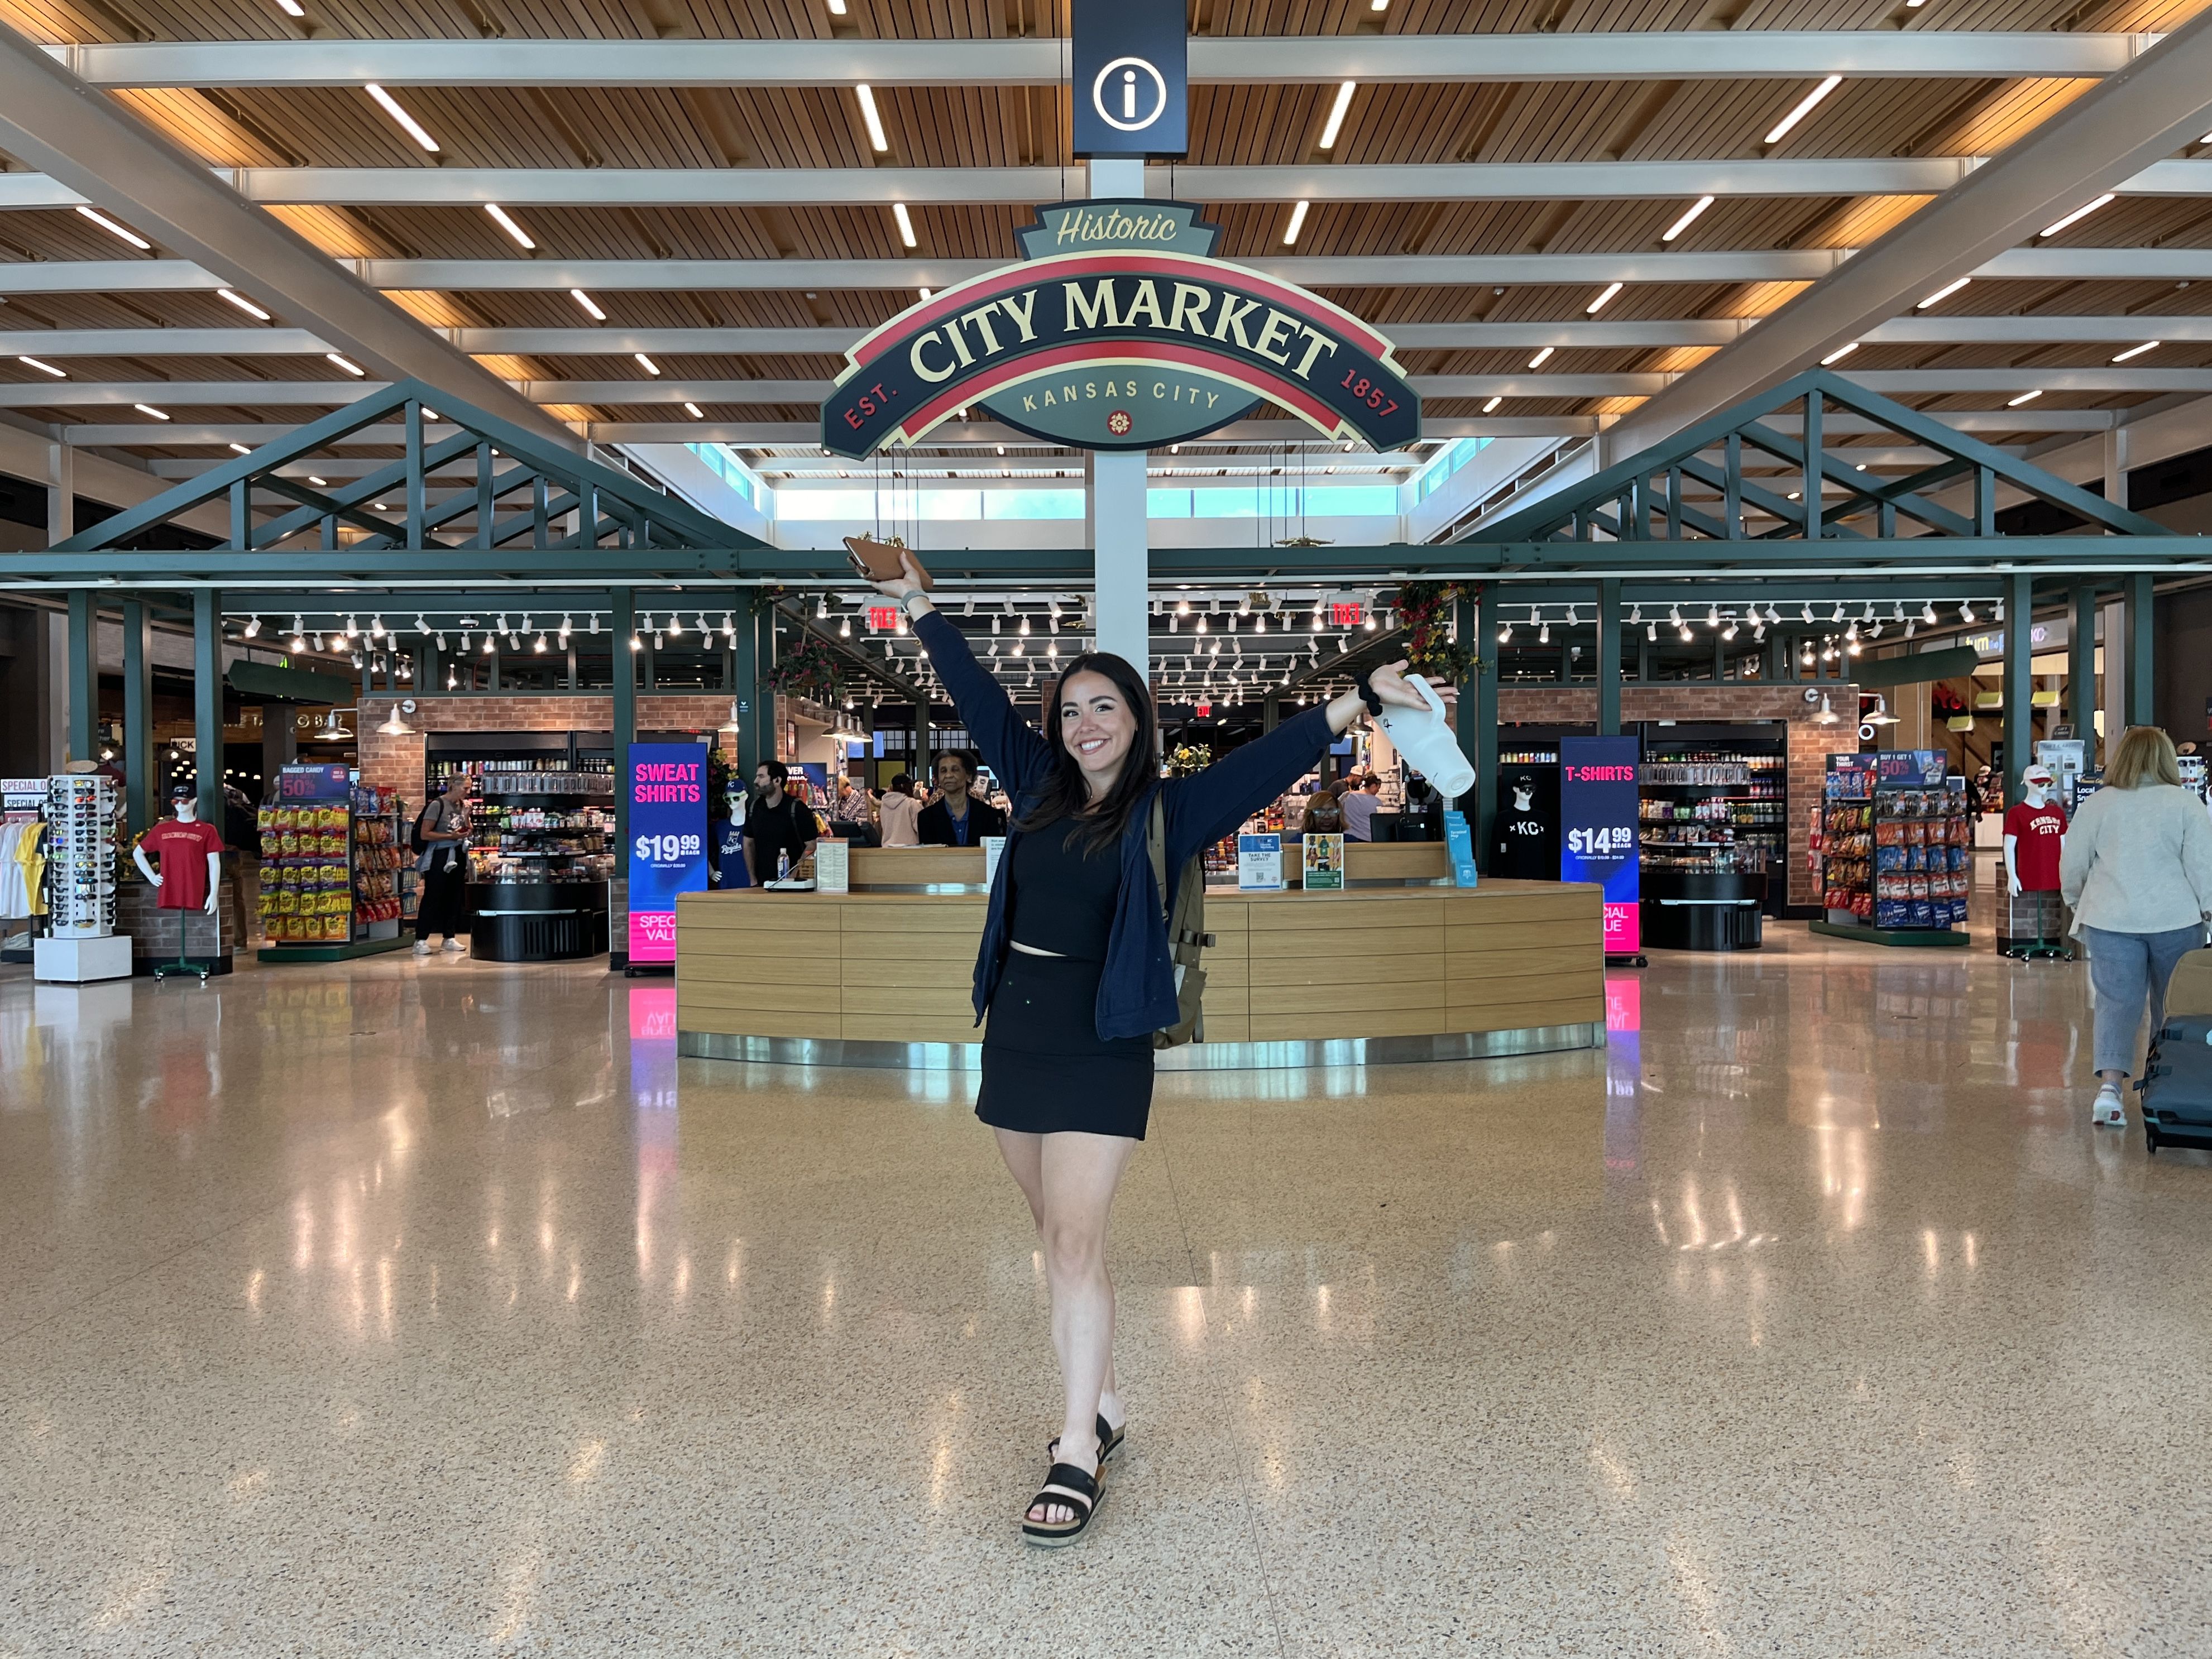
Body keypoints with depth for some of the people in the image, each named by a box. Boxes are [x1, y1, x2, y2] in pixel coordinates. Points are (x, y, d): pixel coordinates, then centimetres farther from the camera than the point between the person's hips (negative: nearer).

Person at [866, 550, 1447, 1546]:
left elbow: (1269, 758, -13)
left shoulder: (1164, 812, -4)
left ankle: (1077, 1456, -2)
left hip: (1100, 1048, -5)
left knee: (1075, 1243, -9)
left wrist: (1360, 701, -22)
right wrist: (918, 605, 25)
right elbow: (977, 696, 16)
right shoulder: (1037, 787, 8)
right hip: (1013, 1033, 5)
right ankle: (1101, 1404, 28)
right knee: (1057, 1237, 13)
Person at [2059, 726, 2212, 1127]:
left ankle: (2109, 1086, -16)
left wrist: (2078, 901, 20)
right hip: (2175, 919, 0)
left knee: (2117, 1003, 1)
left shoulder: (2096, 804, 0)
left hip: (2110, 920, 0)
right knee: (2175, 1005, 14)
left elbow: (2072, 865, 4)